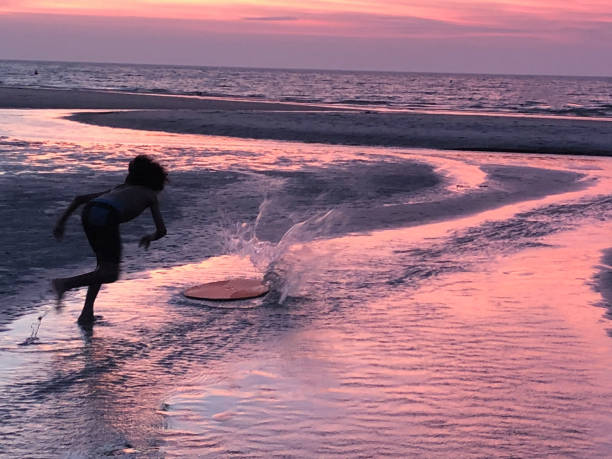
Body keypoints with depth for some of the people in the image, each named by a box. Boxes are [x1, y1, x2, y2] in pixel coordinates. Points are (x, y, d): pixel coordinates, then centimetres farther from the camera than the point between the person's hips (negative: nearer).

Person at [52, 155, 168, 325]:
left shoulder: (119, 189, 40)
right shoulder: (150, 195, 28)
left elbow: (79, 198, 33)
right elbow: (161, 230, 21)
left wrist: (62, 220, 30)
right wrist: (151, 237, 43)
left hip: (89, 211, 6)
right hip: (107, 216, -6)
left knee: (104, 265, 24)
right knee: (111, 274, -2)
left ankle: (87, 312, 15)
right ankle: (65, 283, -19)